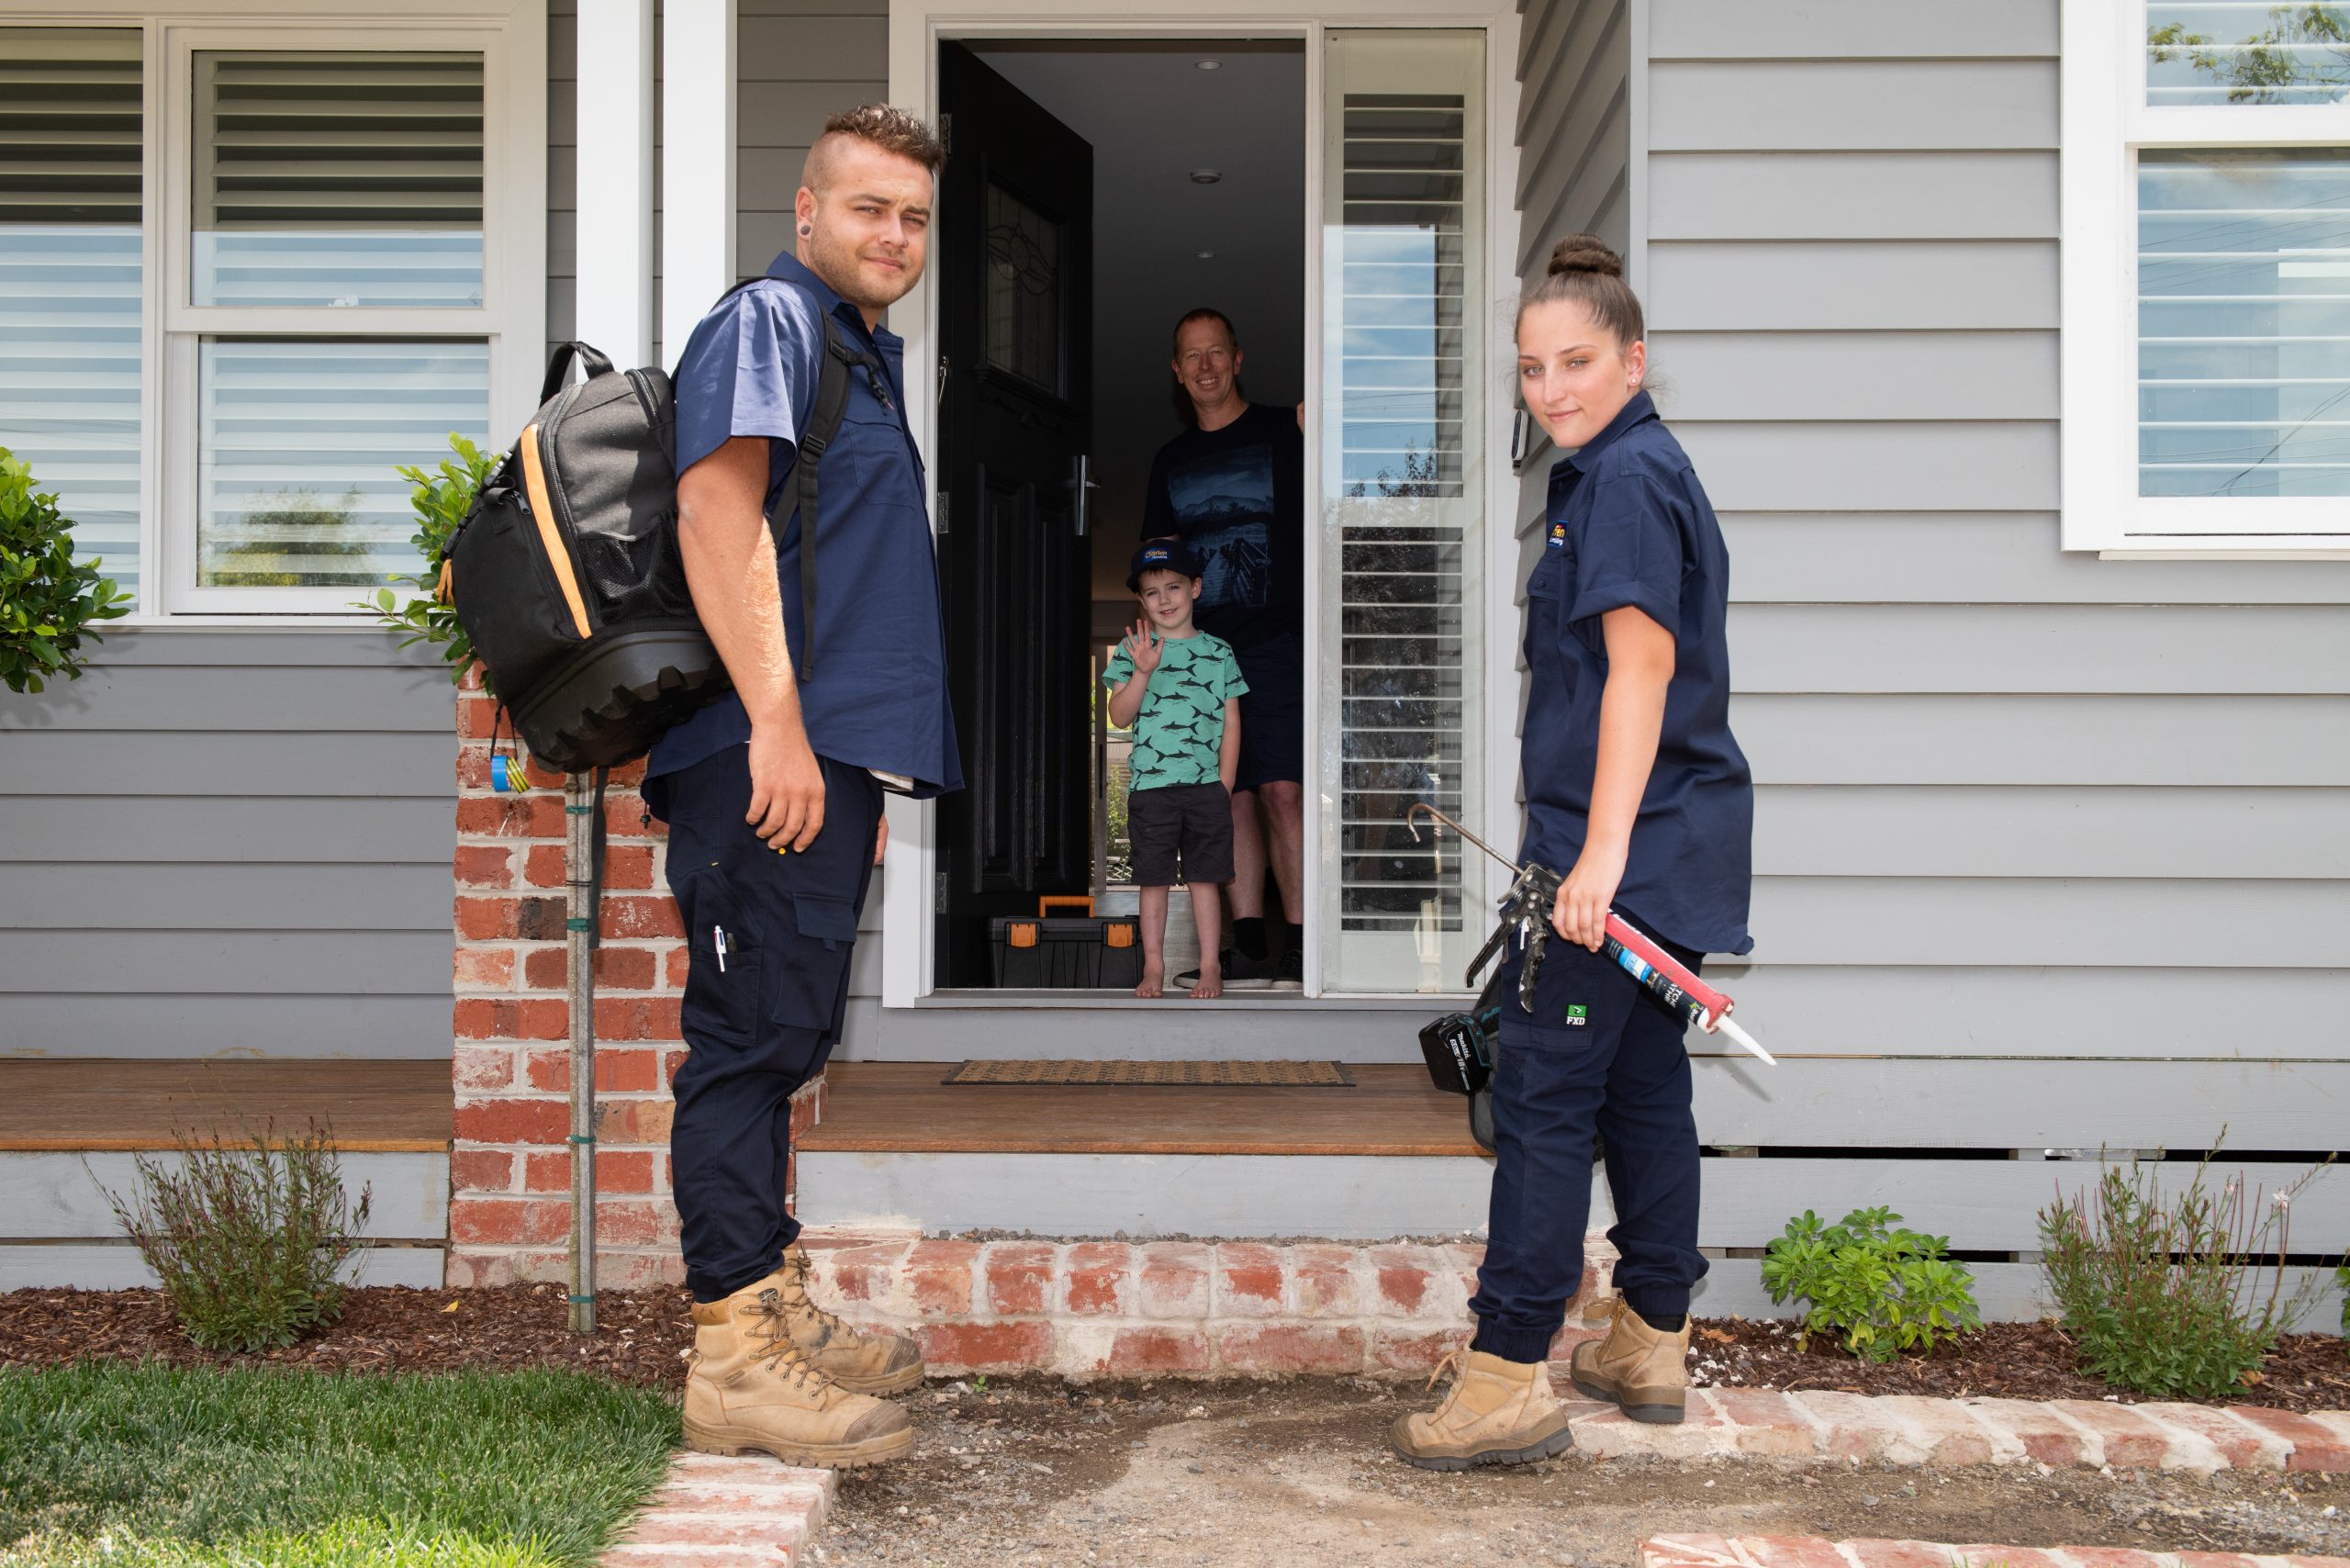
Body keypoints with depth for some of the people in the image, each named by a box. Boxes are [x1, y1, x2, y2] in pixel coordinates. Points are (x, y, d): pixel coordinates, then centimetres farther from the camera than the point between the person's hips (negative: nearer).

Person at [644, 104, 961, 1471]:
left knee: (786, 1039, 14)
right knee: (755, 1037, -9)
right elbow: (716, 510, -19)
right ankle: (735, 1357, -6)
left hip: (829, 759, 10)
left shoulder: (869, 355, 25)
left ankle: (780, 1307, 24)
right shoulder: (769, 322, -5)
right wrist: (775, 721, -27)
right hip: (768, 755, -10)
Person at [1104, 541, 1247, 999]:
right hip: (1149, 787, 0)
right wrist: (1143, 671, -20)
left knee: (1203, 880, 4)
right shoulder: (1132, 651, 3)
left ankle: (1210, 967, 12)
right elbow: (1119, 716, -5)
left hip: (1206, 787, 0)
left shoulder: (1218, 652, 5)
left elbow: (1231, 724, 6)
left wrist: (1224, 788, 1)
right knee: (1153, 881, 6)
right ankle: (1153, 967, 15)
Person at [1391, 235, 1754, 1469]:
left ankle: (1508, 1378, -5)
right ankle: (1651, 1345, 25)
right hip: (1661, 843, 10)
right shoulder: (1630, 472, 19)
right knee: (1641, 1081, 15)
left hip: (1626, 840, -10)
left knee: (1542, 1090, -8)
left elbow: (1641, 663, -21)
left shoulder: (1626, 477, -13)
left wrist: (1601, 851, -26)